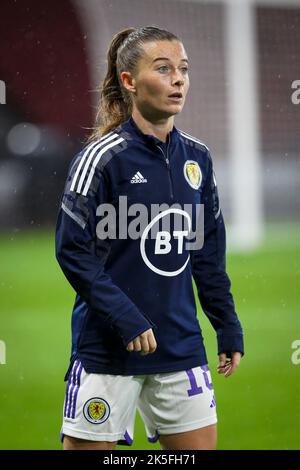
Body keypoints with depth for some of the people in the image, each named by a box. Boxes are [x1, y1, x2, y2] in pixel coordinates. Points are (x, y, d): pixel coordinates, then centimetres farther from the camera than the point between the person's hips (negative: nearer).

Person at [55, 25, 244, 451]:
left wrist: (229, 328, 13)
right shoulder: (102, 157, -10)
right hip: (107, 349, -6)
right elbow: (73, 252, -13)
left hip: (182, 347, 6)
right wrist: (127, 320, -19)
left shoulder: (196, 157, 8)